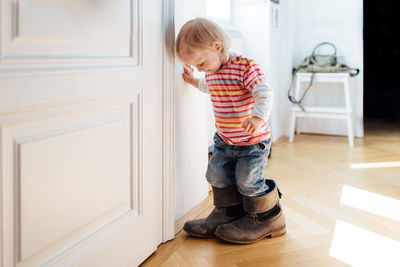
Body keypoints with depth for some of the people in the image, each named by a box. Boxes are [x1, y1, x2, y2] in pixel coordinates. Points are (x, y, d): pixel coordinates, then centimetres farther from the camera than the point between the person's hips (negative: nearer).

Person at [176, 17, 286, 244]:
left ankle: (267, 219, 15)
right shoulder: (211, 72, 4)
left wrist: (259, 117, -45)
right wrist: (194, 81, 25)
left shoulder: (246, 67, -21)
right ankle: (227, 213, 28)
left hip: (253, 141, -8)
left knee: (247, 181, -6)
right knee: (217, 174, 10)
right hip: (225, 140, 8)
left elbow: (265, 94, -31)